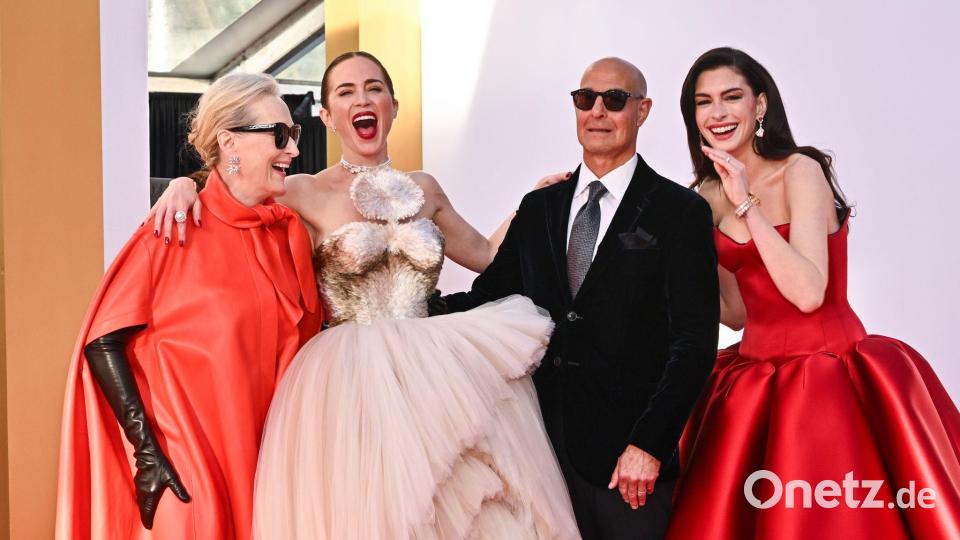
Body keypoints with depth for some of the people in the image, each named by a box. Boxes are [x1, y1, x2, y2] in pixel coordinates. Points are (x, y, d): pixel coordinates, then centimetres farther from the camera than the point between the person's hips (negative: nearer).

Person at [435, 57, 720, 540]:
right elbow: (488, 299, 8)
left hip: (627, 449, -4)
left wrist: (649, 445, -16)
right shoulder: (539, 208, 12)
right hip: (545, 439, 4)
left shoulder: (681, 212, -3)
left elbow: (695, 341, -8)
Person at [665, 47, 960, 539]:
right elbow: (737, 312, 11)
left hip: (829, 376, -6)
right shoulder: (710, 197, 8)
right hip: (755, 381, 6)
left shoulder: (800, 171, -11)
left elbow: (808, 293, -23)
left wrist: (745, 206, -22)